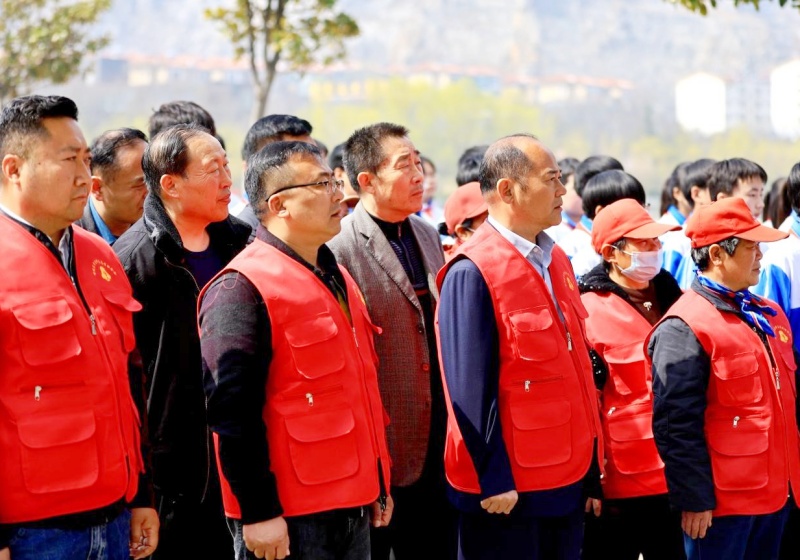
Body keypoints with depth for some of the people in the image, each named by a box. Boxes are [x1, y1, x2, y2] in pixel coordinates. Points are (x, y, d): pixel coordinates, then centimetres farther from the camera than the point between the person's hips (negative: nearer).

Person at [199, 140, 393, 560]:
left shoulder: (336, 277, 15)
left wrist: (379, 486, 21)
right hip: (288, 520, -8)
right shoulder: (242, 289, -13)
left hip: (354, 509, 8)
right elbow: (232, 410, -18)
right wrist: (258, 512, -20)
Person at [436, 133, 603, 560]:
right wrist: (494, 482, -17)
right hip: (506, 491, -8)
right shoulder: (471, 273, -14)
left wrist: (590, 466, 14)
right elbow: (470, 391, -16)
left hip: (568, 481, 8)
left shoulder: (555, 261, 11)